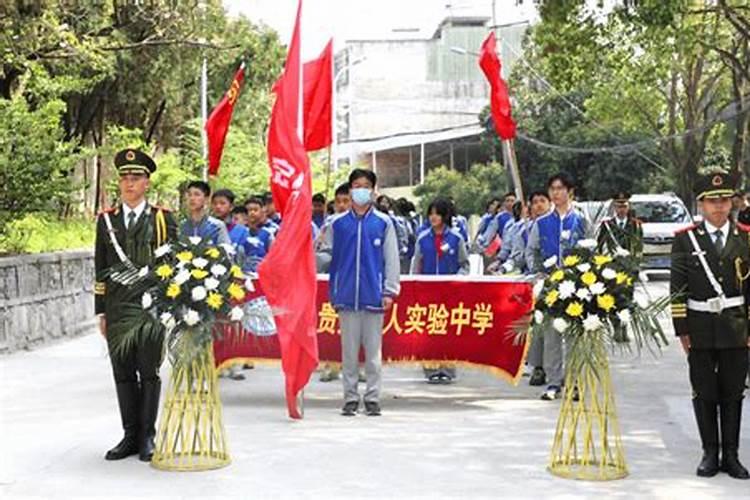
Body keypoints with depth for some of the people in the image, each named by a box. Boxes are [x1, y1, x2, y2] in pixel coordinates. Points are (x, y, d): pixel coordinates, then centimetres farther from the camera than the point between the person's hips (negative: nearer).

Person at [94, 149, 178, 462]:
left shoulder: (162, 219, 4)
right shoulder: (106, 220, 11)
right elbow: (101, 269, 12)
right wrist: (101, 312, 8)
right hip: (117, 309, 3)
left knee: (149, 373, 2)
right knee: (123, 374, 6)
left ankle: (148, 436, 10)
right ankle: (130, 435, 15)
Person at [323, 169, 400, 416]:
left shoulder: (383, 222, 3)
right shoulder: (338, 223, 7)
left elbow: (391, 259, 3)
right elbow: (330, 256, 11)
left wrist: (389, 291, -3)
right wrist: (333, 293, 5)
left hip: (373, 296, -1)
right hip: (347, 296, 1)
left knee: (373, 350, 3)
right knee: (349, 350, 5)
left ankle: (373, 398, 10)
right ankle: (350, 398, 12)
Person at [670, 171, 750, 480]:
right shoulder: (685, 239, 0)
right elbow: (677, 288, -1)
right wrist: (681, 329, -5)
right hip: (700, 329, -1)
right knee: (704, 393, 5)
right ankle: (710, 454, 15)